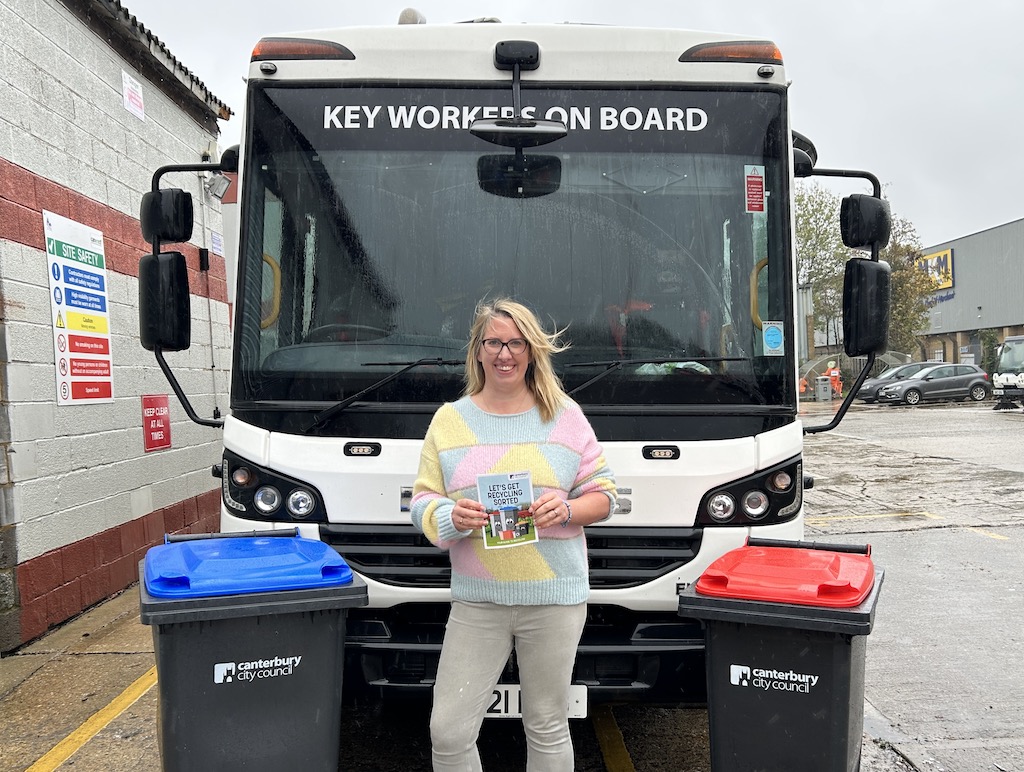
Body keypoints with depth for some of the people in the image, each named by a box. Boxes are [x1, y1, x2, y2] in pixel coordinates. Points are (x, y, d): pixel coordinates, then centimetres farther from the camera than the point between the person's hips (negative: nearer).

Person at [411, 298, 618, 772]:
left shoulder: (565, 416, 4)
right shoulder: (449, 419, 6)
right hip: (476, 600, 1)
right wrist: (450, 516, -17)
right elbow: (422, 502, 5)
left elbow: (604, 495, 5)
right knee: (448, 731, 3)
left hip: (555, 599, -1)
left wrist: (565, 510, -15)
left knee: (547, 729, 11)